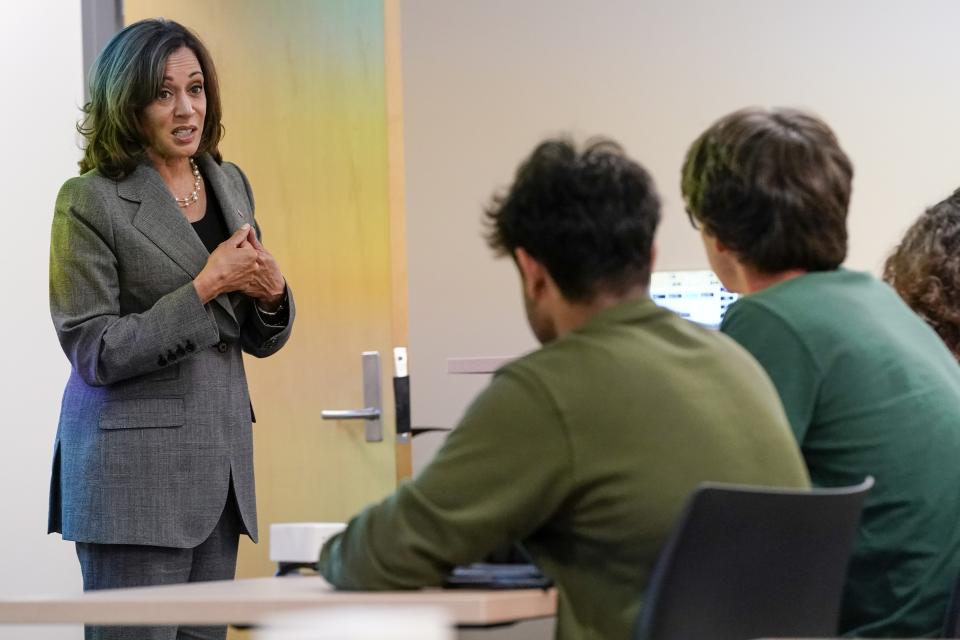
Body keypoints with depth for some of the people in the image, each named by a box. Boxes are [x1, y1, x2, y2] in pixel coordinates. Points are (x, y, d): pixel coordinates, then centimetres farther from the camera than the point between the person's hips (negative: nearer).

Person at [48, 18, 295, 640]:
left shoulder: (230, 184, 12)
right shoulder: (90, 202, -8)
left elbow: (260, 339, 17)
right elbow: (94, 352, -12)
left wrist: (271, 291, -5)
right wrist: (203, 288, -16)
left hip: (221, 465, 6)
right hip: (134, 468, -6)